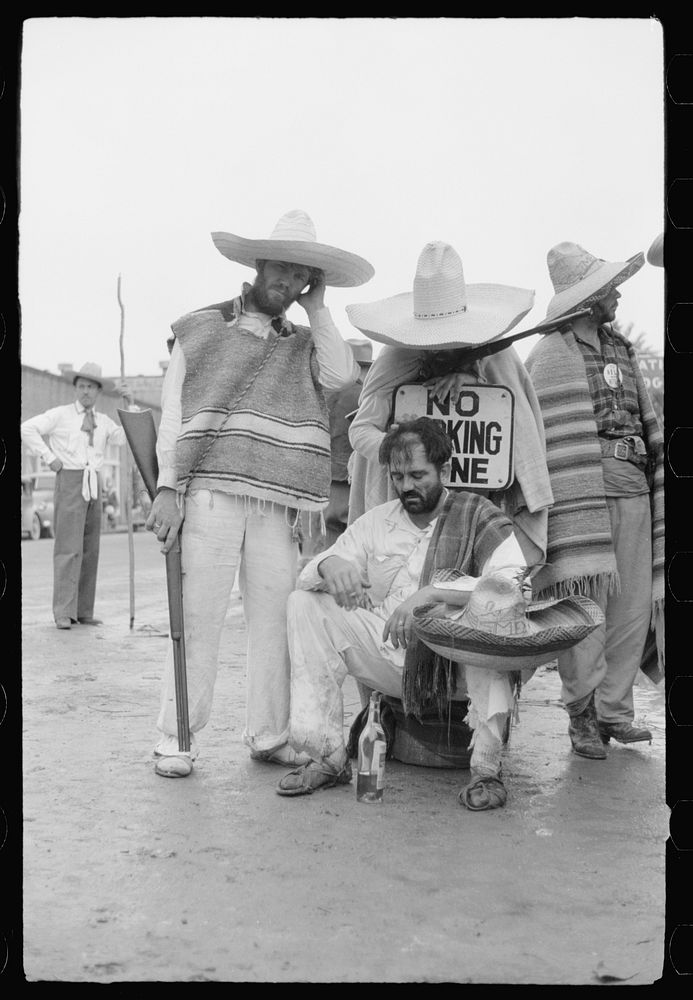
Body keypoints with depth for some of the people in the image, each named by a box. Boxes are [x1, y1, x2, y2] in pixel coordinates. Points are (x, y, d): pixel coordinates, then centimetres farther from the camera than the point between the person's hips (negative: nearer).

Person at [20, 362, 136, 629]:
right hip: (69, 482, -5)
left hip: (94, 485, 5)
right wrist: (49, 457, -10)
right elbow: (28, 429, -7)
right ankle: (64, 613, -13)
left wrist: (130, 404, -5)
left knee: (90, 550, 5)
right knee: (69, 547, -13)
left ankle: (83, 611, 11)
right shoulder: (60, 415, 0)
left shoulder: (103, 421, 13)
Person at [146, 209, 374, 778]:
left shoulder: (304, 346, 21)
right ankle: (176, 740, 3)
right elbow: (172, 415, 7)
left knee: (276, 619, 0)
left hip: (278, 505, 3)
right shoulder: (202, 329, 13)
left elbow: (342, 375, -1)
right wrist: (168, 487, -3)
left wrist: (316, 307, 8)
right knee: (198, 619, -4)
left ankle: (270, 735, 10)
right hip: (210, 493, -3)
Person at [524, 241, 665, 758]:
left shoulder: (623, 351, 21)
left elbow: (648, 423, 23)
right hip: (582, 489, -7)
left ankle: (614, 709, 16)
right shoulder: (550, 356, -1)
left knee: (633, 604, 6)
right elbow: (549, 442, -9)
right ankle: (584, 713, 6)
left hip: (633, 489, 7)